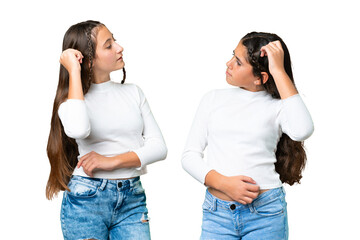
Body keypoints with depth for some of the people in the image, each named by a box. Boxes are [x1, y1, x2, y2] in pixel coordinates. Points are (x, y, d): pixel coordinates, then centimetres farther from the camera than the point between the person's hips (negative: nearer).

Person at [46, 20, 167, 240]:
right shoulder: (72, 98, 0)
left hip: (132, 199, 3)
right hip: (86, 199, -3)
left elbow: (159, 147, 3)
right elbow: (78, 130, -25)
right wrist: (74, 72, -15)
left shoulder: (133, 92, 10)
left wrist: (113, 161, -12)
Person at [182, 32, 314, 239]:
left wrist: (279, 71, -16)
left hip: (266, 215, -2)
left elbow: (302, 130, -24)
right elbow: (190, 155, 6)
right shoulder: (214, 99, 8)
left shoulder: (277, 106, -1)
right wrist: (224, 183, -12)